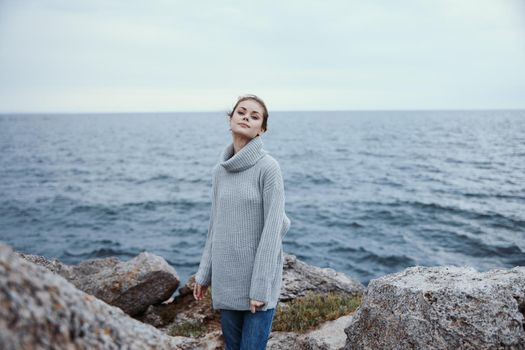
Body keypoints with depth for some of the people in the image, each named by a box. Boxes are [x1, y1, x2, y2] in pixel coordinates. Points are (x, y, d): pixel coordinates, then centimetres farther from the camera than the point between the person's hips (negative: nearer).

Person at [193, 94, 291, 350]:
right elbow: (215, 225, 12)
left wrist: (260, 287, -15)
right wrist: (204, 273, 12)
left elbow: (272, 229, -14)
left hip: (259, 278, -5)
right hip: (226, 280, 5)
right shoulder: (219, 170, 5)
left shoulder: (268, 167, -12)